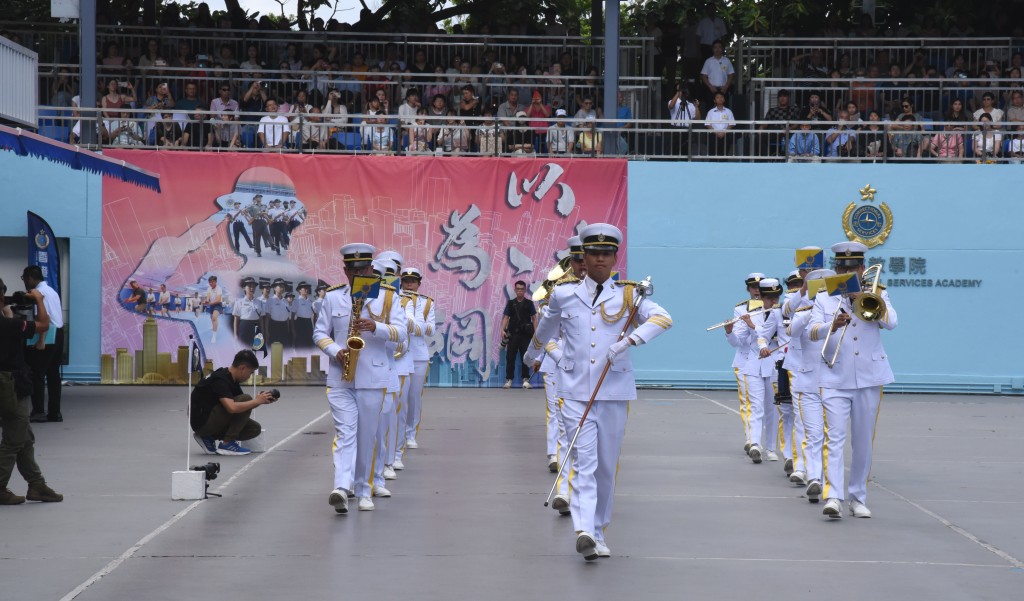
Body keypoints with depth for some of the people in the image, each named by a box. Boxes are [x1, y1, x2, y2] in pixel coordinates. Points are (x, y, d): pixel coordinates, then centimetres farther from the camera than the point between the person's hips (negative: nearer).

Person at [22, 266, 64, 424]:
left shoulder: (38, 292, -9)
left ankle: (39, 411, -9)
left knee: (37, 373, -6)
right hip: (58, 335, 9)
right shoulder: (51, 291, 20)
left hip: (48, 337, -9)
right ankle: (54, 412, 10)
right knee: (53, 374, 10)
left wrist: (41, 341, -23)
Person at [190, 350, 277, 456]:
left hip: (213, 421, 10)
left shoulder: (232, 380, 9)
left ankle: (208, 438, 9)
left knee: (255, 428, 4)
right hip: (203, 421, -10)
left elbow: (244, 406, 17)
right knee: (245, 399, -19)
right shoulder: (221, 380, -22)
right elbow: (232, 408, -36)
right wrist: (257, 401, -24)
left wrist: (261, 400, -1)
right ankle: (227, 444, -13)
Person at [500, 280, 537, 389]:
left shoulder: (529, 303, 6)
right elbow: (506, 317, 7)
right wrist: (503, 330, -7)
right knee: (510, 356, -1)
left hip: (525, 334, -1)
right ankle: (509, 379, 4)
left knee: (525, 357, -1)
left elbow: (534, 318, 6)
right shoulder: (510, 303, 9)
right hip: (513, 333, 1)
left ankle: (525, 379, 5)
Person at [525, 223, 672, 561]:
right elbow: (546, 328, 26)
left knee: (606, 467, 9)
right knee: (584, 464, -13)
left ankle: (597, 533, 22)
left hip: (614, 393, 1)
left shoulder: (629, 296, 2)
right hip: (575, 392, -1)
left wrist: (630, 340, -29)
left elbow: (663, 318, -14)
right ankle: (585, 532, -25)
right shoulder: (563, 295, 6)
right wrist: (533, 355, 42)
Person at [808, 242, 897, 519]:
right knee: (835, 437, -13)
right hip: (835, 379, -1)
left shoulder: (876, 295, 9)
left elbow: (891, 322, -9)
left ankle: (858, 498, 16)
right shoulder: (824, 299, 8)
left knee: (863, 442, 7)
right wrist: (832, 325, -27)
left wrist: (861, 297, -15)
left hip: (869, 378, 1)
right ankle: (833, 496, -21)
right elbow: (812, 332, -6)